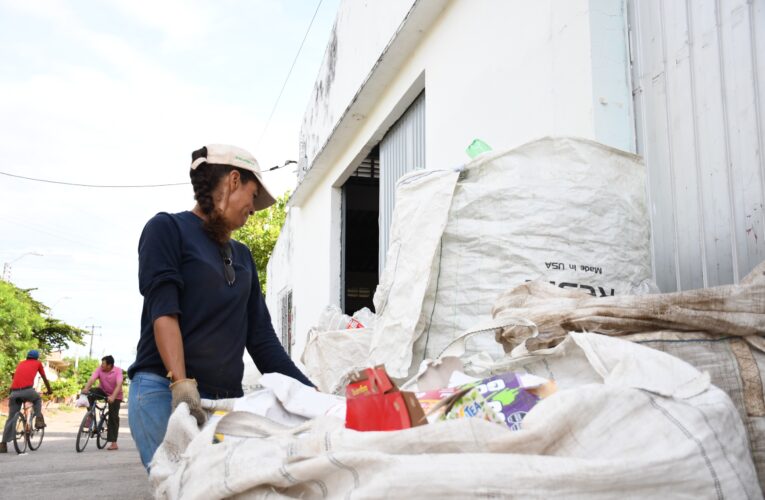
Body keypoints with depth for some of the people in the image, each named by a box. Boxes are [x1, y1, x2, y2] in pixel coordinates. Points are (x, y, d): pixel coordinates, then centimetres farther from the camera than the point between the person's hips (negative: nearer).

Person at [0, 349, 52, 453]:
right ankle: (38, 420, 13)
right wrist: (49, 390, 42)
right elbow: (45, 379, 27)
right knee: (37, 399, 31)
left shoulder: (20, 364, 29)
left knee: (10, 418, 10)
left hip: (14, 393, 3)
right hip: (27, 390, -3)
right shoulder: (37, 363, 20)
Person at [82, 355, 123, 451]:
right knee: (90, 393, -30)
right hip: (103, 391, 3)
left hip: (115, 396, -3)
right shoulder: (99, 369, -17)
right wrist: (86, 388, -52)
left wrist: (112, 397, -52)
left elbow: (119, 385, -37)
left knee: (114, 417, -7)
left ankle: (114, 443, -3)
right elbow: (92, 379, -32)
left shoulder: (118, 371, -25)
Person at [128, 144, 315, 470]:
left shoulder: (242, 256, 21)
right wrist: (181, 383, -25)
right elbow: (163, 310, -11)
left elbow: (261, 336, 16)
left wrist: (311, 393, 7)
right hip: (165, 393, -5)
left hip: (227, 398, 6)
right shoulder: (168, 229, 3)